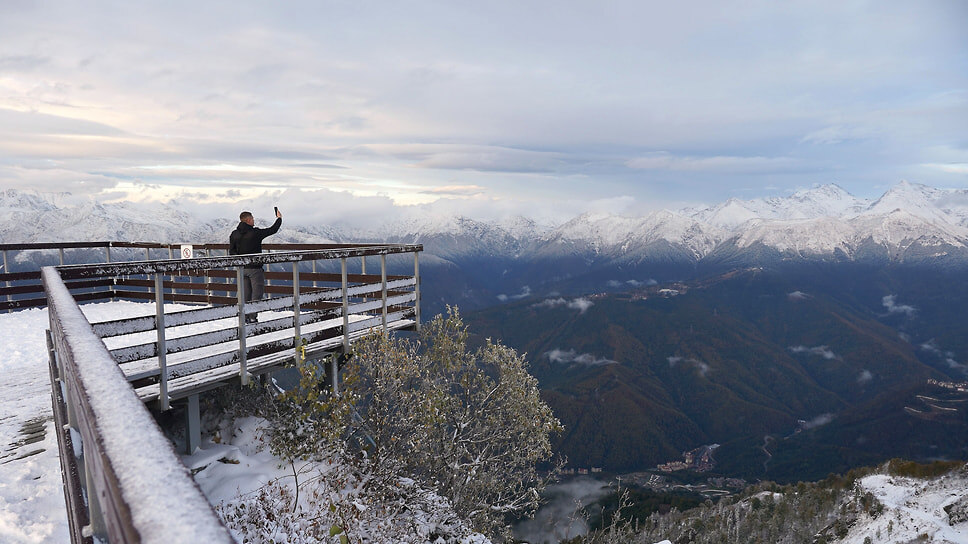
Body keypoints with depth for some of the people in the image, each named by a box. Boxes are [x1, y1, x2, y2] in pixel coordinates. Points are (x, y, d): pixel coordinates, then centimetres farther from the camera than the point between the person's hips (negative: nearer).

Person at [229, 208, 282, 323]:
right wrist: (279, 218, 12)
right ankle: (253, 317, -4)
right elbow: (273, 230, -3)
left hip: (242, 269, 6)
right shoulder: (255, 233, -13)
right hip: (254, 268, -6)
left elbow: (232, 252, 6)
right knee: (257, 293, 0)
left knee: (246, 294, 13)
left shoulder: (234, 234, 4)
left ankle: (245, 317, 14)